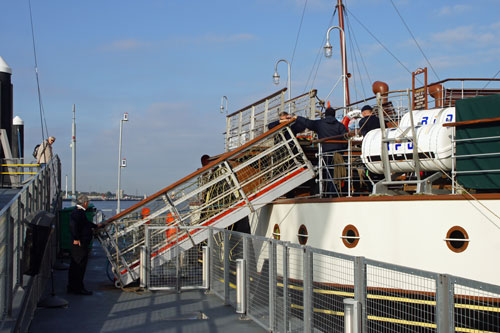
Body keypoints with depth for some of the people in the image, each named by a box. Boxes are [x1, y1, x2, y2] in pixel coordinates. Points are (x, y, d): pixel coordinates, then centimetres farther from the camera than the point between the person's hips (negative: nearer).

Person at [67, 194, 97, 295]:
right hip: (80, 244, -11)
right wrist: (76, 238, -29)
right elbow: (73, 224, -32)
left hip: (80, 243, 11)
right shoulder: (78, 213, -15)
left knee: (75, 265, 14)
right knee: (80, 265, -6)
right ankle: (78, 288, -2)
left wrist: (95, 226, 52)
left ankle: (72, 287, 21)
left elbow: (86, 223, 37)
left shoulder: (80, 212, 18)